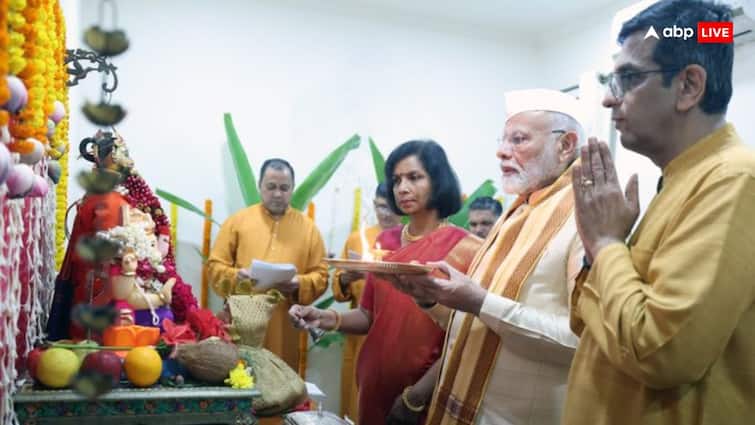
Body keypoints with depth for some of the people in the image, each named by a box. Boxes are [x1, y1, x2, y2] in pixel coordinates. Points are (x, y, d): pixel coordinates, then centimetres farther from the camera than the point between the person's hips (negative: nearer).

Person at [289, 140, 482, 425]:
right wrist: (327, 319, -11)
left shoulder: (464, 248, -11)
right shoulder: (386, 242, 4)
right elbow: (369, 316, 7)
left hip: (427, 394, -5)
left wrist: (417, 395, -16)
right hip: (375, 383, 5)